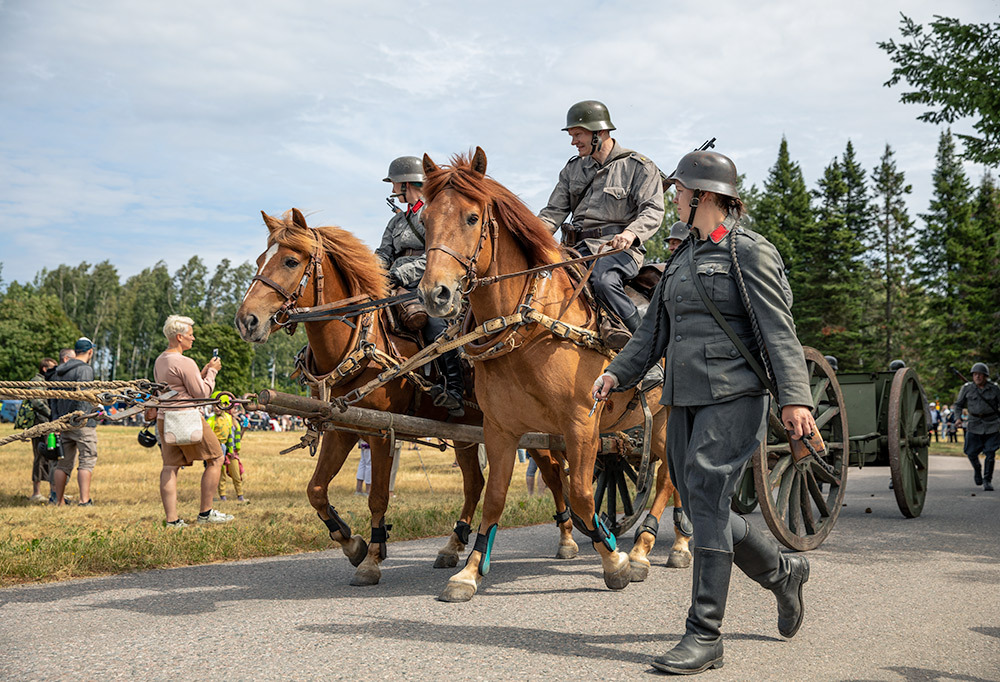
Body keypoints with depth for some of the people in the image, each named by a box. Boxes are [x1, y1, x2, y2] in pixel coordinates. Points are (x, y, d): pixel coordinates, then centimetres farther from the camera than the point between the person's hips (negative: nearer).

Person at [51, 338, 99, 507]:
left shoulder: (58, 371, 18)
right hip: (83, 424, -8)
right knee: (87, 461, -6)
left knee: (63, 463, 11)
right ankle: (84, 500, -14)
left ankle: (59, 501, 14)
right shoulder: (85, 369, -8)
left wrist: (55, 418, 14)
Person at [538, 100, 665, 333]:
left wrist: (631, 233, -30)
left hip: (618, 248, -5)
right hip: (578, 248, 5)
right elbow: (554, 211, 15)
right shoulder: (573, 168, 19)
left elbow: (653, 209, -8)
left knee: (604, 281, -38)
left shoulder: (639, 167, 2)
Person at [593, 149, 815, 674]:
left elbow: (779, 331, -12)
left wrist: (794, 398, -21)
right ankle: (782, 572, 33)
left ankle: (705, 635, -8)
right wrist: (617, 373, 8)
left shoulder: (750, 252, -4)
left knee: (705, 499, -14)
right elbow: (655, 329, 20)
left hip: (733, 395, -8)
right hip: (685, 398, 8)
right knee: (698, 507, 9)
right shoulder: (682, 257, 19)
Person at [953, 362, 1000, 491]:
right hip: (974, 424, 1)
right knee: (971, 452, -1)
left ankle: (987, 480, 5)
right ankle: (977, 470, 31)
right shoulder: (967, 388, 2)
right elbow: (958, 404, 10)